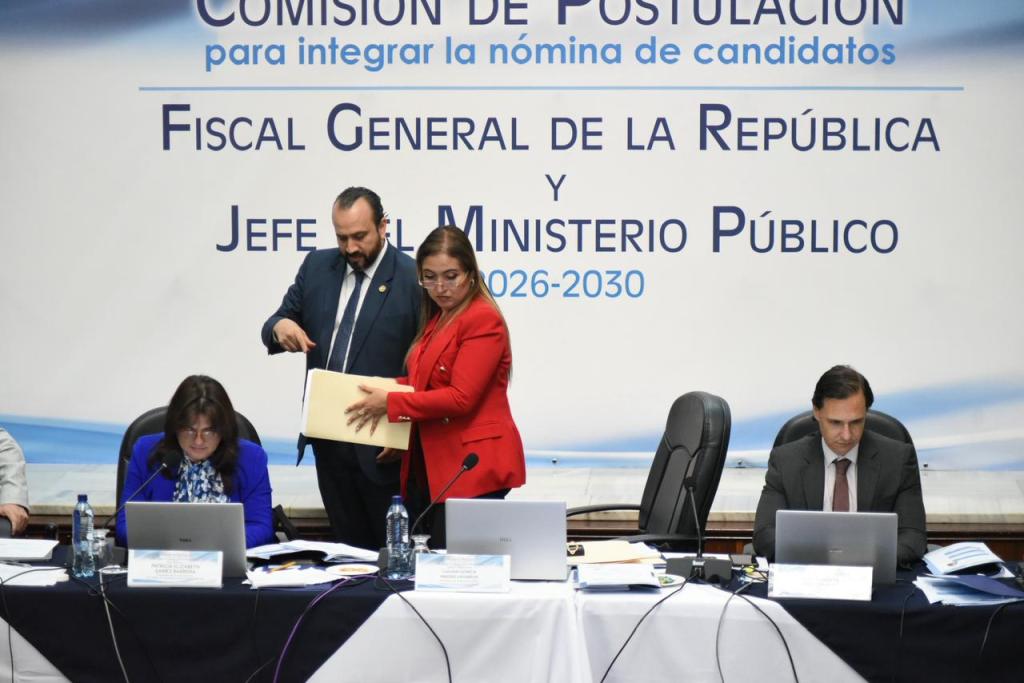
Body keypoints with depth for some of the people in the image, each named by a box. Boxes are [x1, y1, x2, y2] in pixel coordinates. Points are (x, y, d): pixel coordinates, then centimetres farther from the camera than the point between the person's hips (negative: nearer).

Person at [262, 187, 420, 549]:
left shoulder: (413, 279, -10)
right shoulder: (317, 267, 8)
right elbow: (276, 326, 13)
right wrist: (280, 327, -13)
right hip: (328, 440, 5)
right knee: (348, 548, 12)